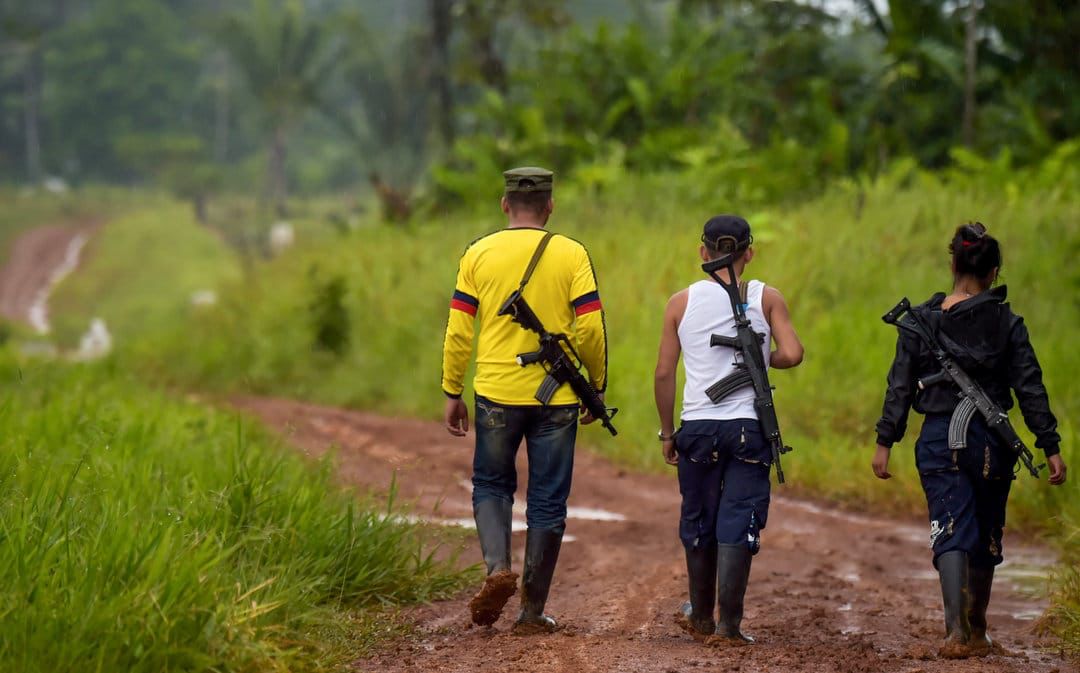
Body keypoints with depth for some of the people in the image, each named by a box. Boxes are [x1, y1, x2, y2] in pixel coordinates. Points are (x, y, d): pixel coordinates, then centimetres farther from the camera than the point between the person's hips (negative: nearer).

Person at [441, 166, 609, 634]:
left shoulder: (479, 254, 1)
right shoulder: (572, 256, -2)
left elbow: (458, 331, 0)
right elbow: (591, 329, -6)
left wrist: (452, 393, 8)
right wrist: (597, 387, 7)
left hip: (496, 396, 1)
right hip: (556, 400, 0)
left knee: (491, 486, 18)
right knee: (548, 503, 8)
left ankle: (498, 567, -8)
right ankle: (533, 612, 10)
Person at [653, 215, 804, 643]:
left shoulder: (682, 302, 4)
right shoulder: (766, 299, 2)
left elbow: (664, 373, 3)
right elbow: (792, 354, -10)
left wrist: (667, 432, 11)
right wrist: (762, 360, 11)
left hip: (698, 426, 1)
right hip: (749, 427, -1)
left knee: (698, 524, 14)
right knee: (738, 526, -1)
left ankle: (701, 617, 26)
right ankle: (729, 624, -6)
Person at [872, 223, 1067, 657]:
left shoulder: (919, 321, -1)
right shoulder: (1007, 324, -3)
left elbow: (900, 386, 0)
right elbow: (1030, 389, -3)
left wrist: (885, 442, 5)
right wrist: (1051, 447, 0)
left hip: (939, 441, 0)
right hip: (991, 441, 0)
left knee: (951, 535, -5)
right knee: (986, 537, 17)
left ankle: (956, 628, -26)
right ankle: (977, 630, 28)